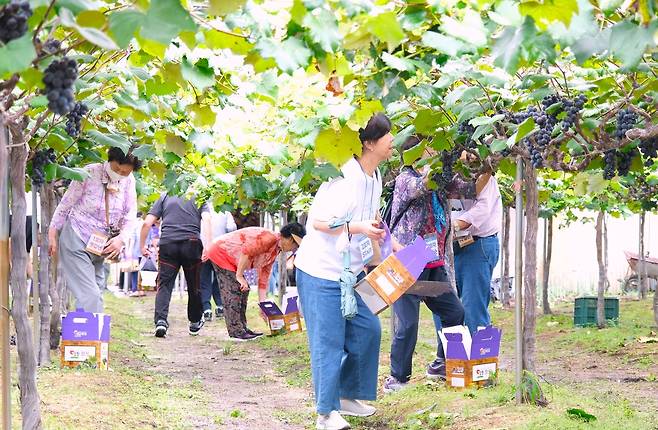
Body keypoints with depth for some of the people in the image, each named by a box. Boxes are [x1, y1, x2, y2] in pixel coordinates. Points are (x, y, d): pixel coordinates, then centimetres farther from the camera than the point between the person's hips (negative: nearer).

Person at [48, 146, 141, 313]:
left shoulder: (128, 181, -1)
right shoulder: (89, 174, -14)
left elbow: (130, 214, 5)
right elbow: (65, 205, -6)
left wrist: (122, 238, -11)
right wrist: (52, 235, -4)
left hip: (100, 247, 6)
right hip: (77, 242, -6)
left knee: (96, 293, 6)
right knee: (89, 295, -17)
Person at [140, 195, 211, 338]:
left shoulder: (164, 197, 18)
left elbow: (147, 223, 9)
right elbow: (206, 219, -4)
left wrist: (142, 246, 17)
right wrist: (208, 246, -13)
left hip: (167, 244, 0)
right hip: (192, 244, 0)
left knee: (164, 284, 0)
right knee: (194, 286, 14)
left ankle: (160, 320, -18)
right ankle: (195, 323, 26)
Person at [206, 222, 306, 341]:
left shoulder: (275, 251, 9)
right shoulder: (270, 238, -23)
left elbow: (264, 276, 12)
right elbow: (246, 251, -31)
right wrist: (239, 276, -23)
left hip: (229, 258, 11)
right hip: (221, 252, -11)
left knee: (243, 290, 10)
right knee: (233, 291, -12)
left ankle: (242, 328, 14)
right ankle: (236, 332, -11)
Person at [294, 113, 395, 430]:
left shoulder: (374, 178, 7)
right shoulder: (344, 178, -22)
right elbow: (317, 221, -22)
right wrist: (358, 227, -30)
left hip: (352, 271, 9)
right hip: (322, 272, -9)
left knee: (367, 330, 9)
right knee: (328, 343, -4)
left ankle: (347, 396, 23)